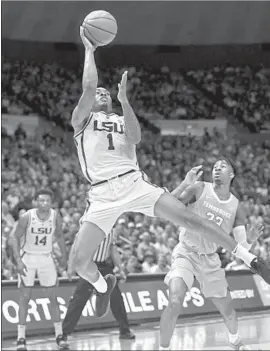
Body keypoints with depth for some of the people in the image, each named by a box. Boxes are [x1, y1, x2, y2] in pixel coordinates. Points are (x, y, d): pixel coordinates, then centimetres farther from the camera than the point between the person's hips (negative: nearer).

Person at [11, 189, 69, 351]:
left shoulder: (55, 216, -11)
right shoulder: (27, 217, -19)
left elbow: (59, 235, 7)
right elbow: (16, 237, -10)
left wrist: (64, 256, 5)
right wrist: (18, 260, -18)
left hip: (46, 258, 2)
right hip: (28, 257, -2)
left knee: (53, 297, 2)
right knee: (25, 297, -4)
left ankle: (59, 335, 9)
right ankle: (21, 337, -1)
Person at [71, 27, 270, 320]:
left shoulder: (123, 120, 24)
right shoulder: (82, 119, 14)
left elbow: (135, 138, -1)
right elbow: (89, 86, -5)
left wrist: (124, 100, -5)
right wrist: (89, 50, 3)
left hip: (134, 183, 2)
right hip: (103, 195, -2)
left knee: (191, 219, -13)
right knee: (79, 262, -12)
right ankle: (102, 285, 24)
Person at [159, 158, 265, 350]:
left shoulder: (236, 207, -2)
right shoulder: (200, 189, -11)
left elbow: (241, 247, -5)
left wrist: (250, 239, -27)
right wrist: (185, 184, -32)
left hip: (210, 259, 4)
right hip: (186, 253, -4)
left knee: (227, 310, 12)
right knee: (175, 303, -26)